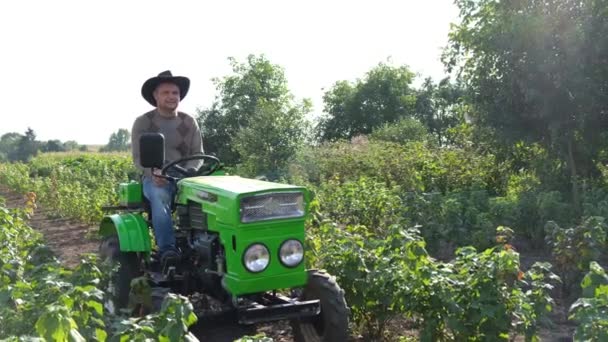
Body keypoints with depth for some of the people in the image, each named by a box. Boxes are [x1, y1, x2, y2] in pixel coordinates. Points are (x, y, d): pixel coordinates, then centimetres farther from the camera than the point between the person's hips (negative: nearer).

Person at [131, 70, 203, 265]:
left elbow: (198, 154, 6)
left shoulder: (189, 123, 9)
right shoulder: (143, 122, 1)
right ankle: (167, 248, -42)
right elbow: (138, 157, -4)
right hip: (155, 178, -2)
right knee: (160, 196, -38)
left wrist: (188, 172, -16)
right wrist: (153, 172, -24)